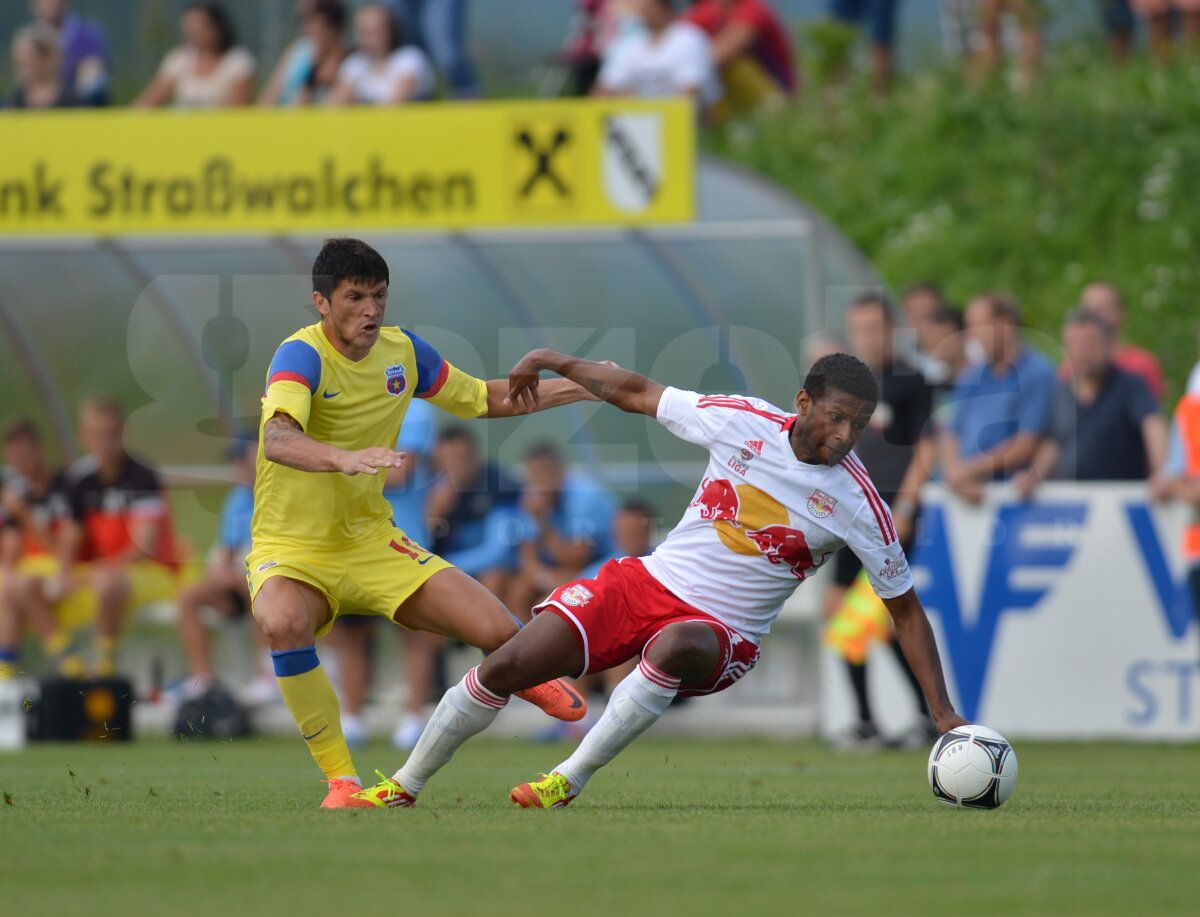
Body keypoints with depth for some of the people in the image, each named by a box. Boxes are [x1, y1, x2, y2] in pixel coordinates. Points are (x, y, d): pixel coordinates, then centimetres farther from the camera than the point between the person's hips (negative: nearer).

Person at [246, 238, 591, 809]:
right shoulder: (302, 356, -20)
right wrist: (345, 458, -59)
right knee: (283, 623, -40)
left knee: (498, 633, -12)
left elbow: (485, 398, 18)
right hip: (291, 550, -5)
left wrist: (579, 388, 10)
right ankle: (342, 781, -24)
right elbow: (278, 441, -40)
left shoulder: (401, 351, 1)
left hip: (371, 542, 5)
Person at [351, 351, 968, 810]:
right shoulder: (743, 421, -7)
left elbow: (905, 608, -3)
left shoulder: (856, 504, -11)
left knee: (677, 645, -40)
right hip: (650, 582, 2)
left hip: (722, 632, -2)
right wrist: (552, 362, 11)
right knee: (504, 666, -10)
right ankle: (404, 787, 11)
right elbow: (638, 393, 8)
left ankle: (567, 783, -27)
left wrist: (941, 711, -7)